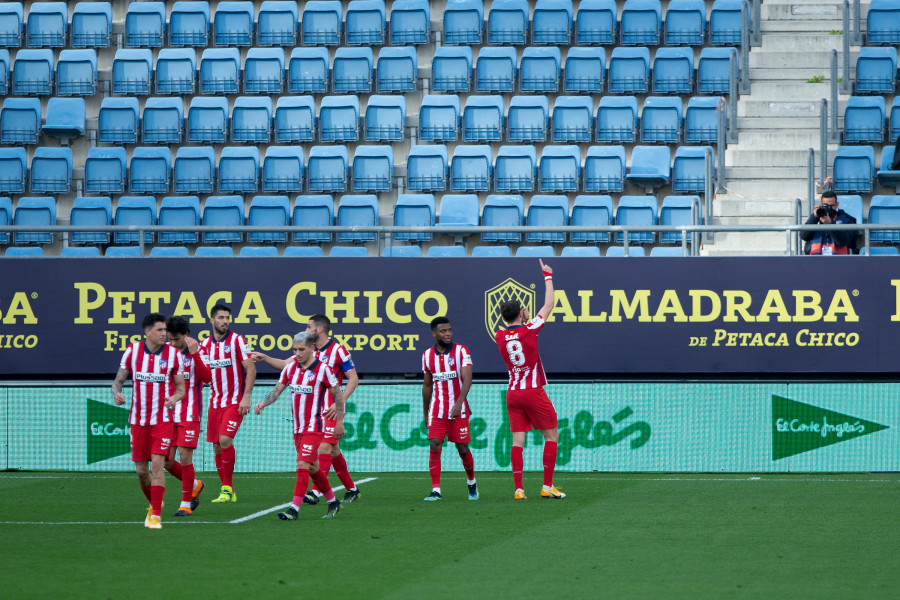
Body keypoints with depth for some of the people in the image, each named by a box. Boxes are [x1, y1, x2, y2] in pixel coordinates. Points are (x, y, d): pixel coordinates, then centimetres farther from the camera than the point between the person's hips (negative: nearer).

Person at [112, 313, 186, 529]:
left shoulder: (173, 354, -3)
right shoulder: (132, 351, 0)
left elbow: (181, 387, 3)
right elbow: (118, 380, 7)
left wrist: (174, 398, -20)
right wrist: (117, 393, -16)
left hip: (163, 420, -2)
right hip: (138, 420, 2)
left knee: (157, 463, -16)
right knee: (141, 469, 5)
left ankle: (156, 515, -14)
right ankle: (153, 504, 31)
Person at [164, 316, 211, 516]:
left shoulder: (198, 351, -6)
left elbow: (207, 377, -20)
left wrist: (194, 354, -28)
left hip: (189, 415, -5)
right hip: (168, 414, 5)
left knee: (184, 457, -9)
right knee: (167, 460, 2)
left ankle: (186, 504, 2)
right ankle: (195, 485, 28)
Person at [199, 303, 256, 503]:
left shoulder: (237, 341, -6)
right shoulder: (204, 345, 9)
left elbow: (251, 369, -8)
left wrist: (246, 397, -14)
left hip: (235, 401, -5)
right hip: (215, 402, 5)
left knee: (225, 439, -20)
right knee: (217, 446, 3)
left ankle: (227, 487, -11)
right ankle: (227, 490, 11)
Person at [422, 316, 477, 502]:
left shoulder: (461, 351, -5)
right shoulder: (427, 355, 6)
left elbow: (467, 379, -16)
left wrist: (459, 403, -29)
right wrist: (425, 412, 18)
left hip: (458, 409, -2)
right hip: (437, 408, 2)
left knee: (463, 449, 3)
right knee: (434, 447, -11)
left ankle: (471, 483, 28)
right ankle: (435, 490, -11)